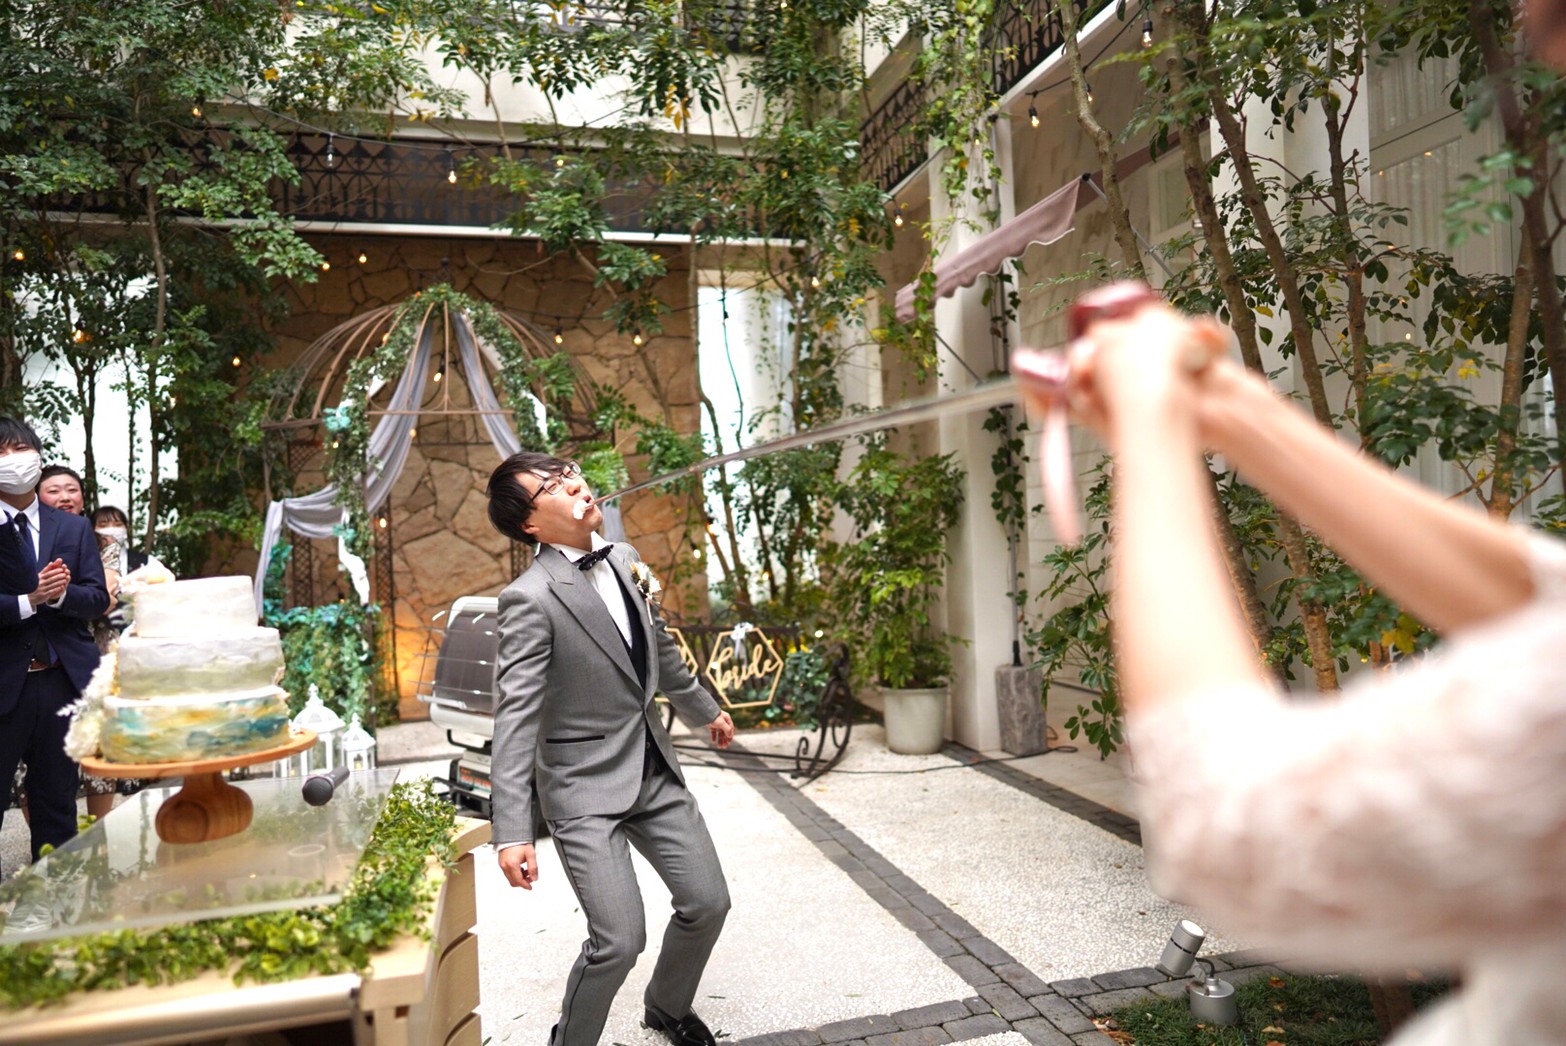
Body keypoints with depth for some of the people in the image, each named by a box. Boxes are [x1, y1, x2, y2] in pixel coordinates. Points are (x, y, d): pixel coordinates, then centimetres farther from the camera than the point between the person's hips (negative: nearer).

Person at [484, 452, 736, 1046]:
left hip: (654, 770, 7)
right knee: (619, 940, -11)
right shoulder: (530, 600, -19)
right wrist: (512, 833, -28)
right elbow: (515, 719, -22)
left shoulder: (624, 561, 3)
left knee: (707, 903, 11)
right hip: (585, 788, -6)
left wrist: (705, 710, 30)